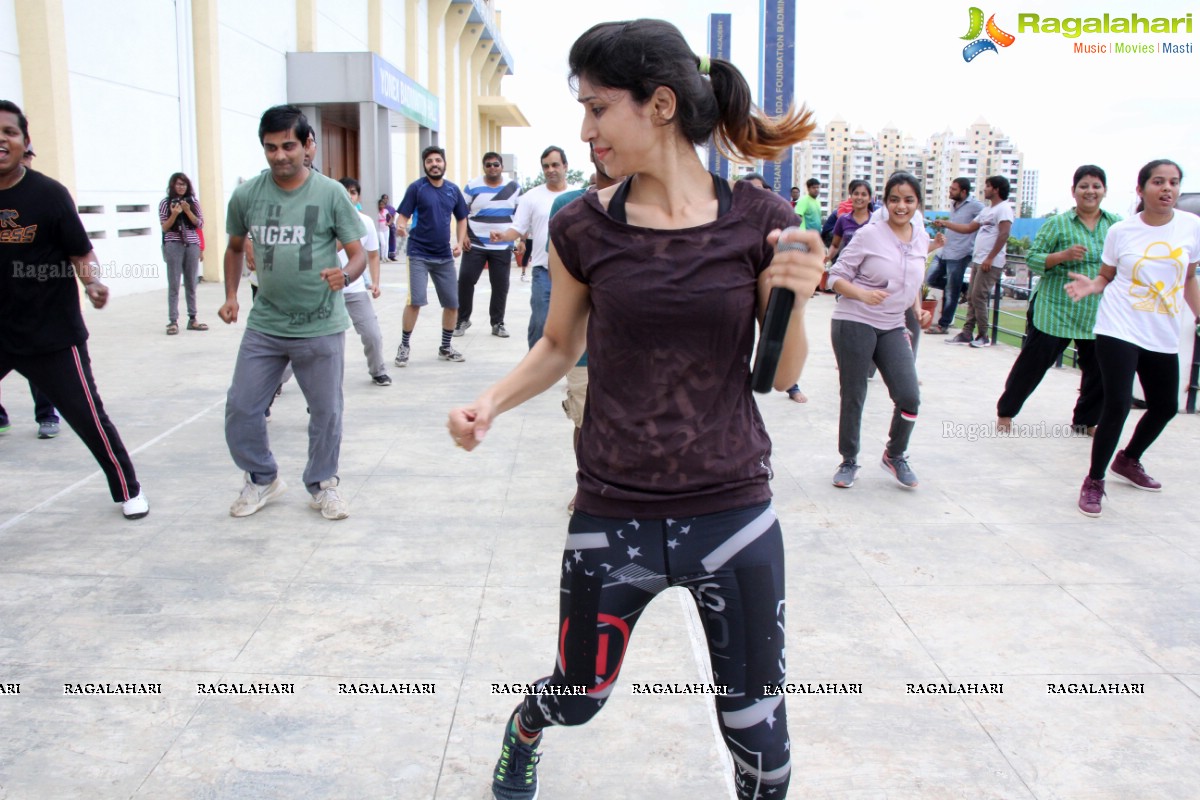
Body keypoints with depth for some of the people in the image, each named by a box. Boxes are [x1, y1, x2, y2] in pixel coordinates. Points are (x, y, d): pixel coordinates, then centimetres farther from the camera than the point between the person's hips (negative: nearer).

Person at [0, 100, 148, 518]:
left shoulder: (50, 194, -10)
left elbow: (81, 253, -8)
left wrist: (92, 283, -26)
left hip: (52, 334, -3)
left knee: (87, 415, 1)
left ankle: (129, 490, 19)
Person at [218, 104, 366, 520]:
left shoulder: (331, 193, -6)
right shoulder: (246, 195, 1)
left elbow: (358, 253, -4)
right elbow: (235, 248, 18)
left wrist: (345, 274, -26)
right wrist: (231, 295, 7)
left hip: (321, 327, -2)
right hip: (264, 325, 3)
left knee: (326, 411, 8)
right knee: (240, 407, 5)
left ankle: (322, 484, 29)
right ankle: (262, 479, 28)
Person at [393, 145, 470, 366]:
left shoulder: (453, 190, 6)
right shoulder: (416, 188, -5)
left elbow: (461, 219, 15)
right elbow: (403, 216, -7)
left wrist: (459, 243, 1)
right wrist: (401, 227, -30)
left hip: (445, 256, 4)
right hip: (419, 254, -4)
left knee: (452, 304, 6)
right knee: (415, 300, -14)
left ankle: (445, 348, 23)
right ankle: (404, 345, 4)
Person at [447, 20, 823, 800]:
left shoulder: (759, 222, -7)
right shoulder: (584, 228, -5)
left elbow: (781, 374, 1)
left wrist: (794, 302, -18)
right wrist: (493, 402, -8)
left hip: (735, 516, 0)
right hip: (613, 519, 1)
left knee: (758, 734, 10)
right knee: (579, 696, 21)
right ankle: (522, 734, 58)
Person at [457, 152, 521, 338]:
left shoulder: (513, 188, 5)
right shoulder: (472, 186, 1)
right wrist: (463, 236, -5)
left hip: (503, 247, 1)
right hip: (475, 245, -1)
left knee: (500, 286, 4)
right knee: (465, 280, -4)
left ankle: (497, 323, 16)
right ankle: (463, 319, 12)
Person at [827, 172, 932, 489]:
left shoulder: (921, 237, 6)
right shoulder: (869, 234, -11)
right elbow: (836, 276, -8)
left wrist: (918, 309, 5)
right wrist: (862, 294, -24)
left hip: (893, 327, 4)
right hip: (854, 323, -4)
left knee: (909, 398, -5)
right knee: (853, 397, 3)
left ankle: (895, 455, 20)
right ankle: (848, 461, 23)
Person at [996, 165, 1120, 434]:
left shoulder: (1116, 224, 7)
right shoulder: (1058, 224, -2)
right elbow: (1032, 259, -5)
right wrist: (1062, 255, -21)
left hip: (1099, 315, 4)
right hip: (1055, 310, -4)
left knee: (1099, 369, 7)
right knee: (1033, 362, 2)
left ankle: (1086, 421, 27)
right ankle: (1005, 412, 19)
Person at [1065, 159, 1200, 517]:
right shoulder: (1121, 231, -4)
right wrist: (1091, 286, -16)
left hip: (1163, 336, 4)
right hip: (1119, 330, -4)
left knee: (1165, 407, 15)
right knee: (1117, 405, -15)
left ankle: (1128, 460, 43)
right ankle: (1094, 482, 2)